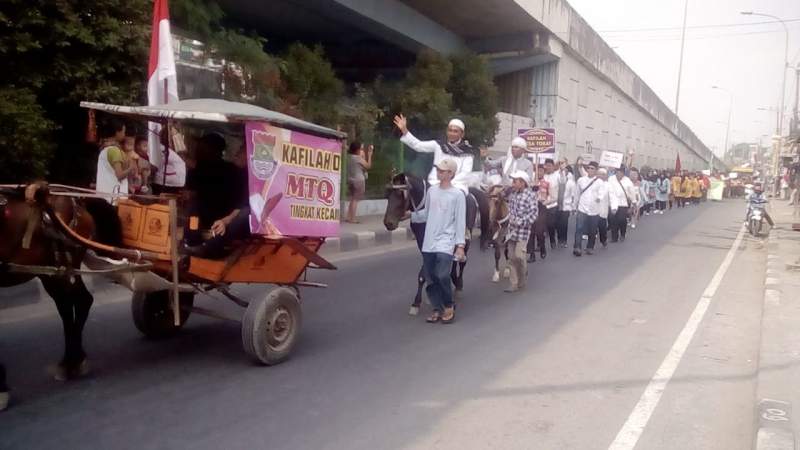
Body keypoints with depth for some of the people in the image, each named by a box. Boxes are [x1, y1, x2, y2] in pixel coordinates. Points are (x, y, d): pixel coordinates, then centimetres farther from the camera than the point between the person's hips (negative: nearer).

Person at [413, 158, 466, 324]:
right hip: (429, 242, 5)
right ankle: (437, 310, 22)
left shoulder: (457, 194, -7)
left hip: (445, 241, -5)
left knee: (442, 276, -17)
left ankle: (449, 309, 4)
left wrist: (460, 245, -11)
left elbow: (460, 221, -8)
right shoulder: (432, 190, 8)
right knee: (430, 278, 7)